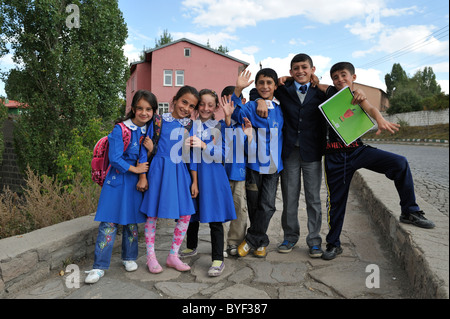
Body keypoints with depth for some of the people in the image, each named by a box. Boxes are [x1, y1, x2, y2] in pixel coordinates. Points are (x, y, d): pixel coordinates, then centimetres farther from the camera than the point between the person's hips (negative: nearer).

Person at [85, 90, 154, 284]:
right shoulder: (120, 129, -9)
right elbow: (114, 158, -12)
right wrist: (134, 169, -7)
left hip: (137, 180, 4)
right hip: (117, 180, -3)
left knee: (132, 221, 12)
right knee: (109, 223, -3)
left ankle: (129, 258, 31)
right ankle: (99, 267, 7)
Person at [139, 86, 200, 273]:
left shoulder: (189, 126, 8)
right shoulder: (160, 120, -2)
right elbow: (150, 147, 2)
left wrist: (194, 181, 6)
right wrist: (149, 148, -20)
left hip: (180, 172, 4)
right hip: (160, 169, -4)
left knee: (186, 215, 3)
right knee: (152, 214, 4)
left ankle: (173, 256, 20)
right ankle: (151, 256, 21)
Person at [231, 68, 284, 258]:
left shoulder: (280, 108, 10)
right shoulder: (251, 107, 0)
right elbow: (237, 113, -20)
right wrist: (238, 90, -31)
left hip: (273, 164, 2)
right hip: (254, 162, -2)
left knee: (267, 205, -1)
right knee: (254, 204, 7)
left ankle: (251, 240, 16)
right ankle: (261, 242, 25)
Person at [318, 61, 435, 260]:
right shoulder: (330, 92, 5)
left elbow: (370, 109, -15)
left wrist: (380, 119, -38)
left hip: (358, 150, 1)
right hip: (335, 156, -1)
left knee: (399, 163, -18)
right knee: (336, 200, 4)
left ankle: (410, 212, -1)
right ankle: (333, 244, 21)